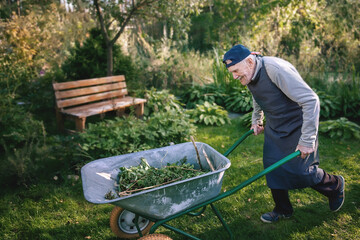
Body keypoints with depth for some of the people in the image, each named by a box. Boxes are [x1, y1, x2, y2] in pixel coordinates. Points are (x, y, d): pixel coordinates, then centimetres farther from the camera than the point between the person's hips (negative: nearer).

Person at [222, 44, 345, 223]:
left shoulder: (275, 69, -32)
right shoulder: (248, 75, -5)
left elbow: (311, 100, -32)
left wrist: (307, 140, -29)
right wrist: (256, 120, 22)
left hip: (297, 126, -7)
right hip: (274, 127, 7)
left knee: (300, 171, -3)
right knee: (272, 167, 7)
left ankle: (335, 185, 28)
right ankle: (283, 210, 27)